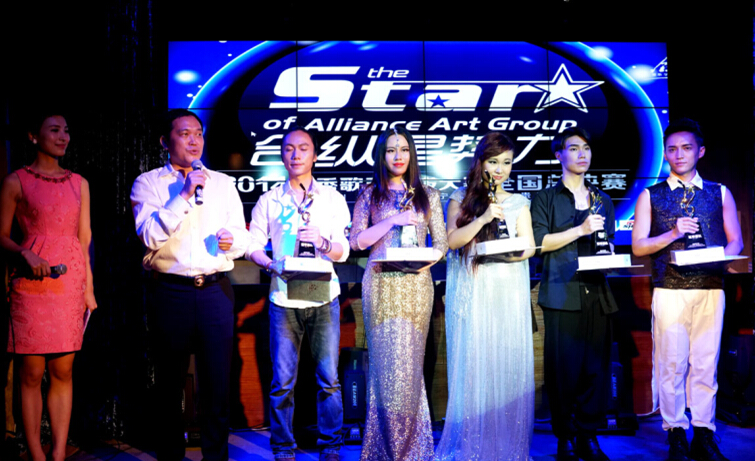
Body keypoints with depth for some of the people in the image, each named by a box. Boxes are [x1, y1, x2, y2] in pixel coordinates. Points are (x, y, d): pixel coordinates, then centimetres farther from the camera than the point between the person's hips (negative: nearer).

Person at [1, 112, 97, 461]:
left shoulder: (79, 183, 13)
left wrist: (88, 287, 8)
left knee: (63, 372, 4)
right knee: (32, 373, -1)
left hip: (70, 285, 3)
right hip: (31, 285, -3)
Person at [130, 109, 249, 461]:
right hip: (169, 291, -2)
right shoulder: (148, 183, 5)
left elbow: (242, 236, 13)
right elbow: (150, 236, -10)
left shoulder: (223, 183, 15)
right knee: (170, 382, 7)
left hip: (215, 290, 2)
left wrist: (231, 240, -10)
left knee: (218, 380, 0)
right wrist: (183, 196, -13)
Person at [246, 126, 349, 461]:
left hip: (323, 298, 0)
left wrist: (323, 242, -19)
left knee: (328, 378, 0)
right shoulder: (269, 201, 11)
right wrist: (272, 264, -15)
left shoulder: (333, 198, 10)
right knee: (283, 380, 0)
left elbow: (343, 251, 2)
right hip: (283, 299, 0)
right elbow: (253, 245, 4)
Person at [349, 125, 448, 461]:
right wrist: (394, 220, -9)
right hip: (381, 285, 0)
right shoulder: (369, 194, 9)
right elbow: (357, 240, 0)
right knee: (386, 361, -1)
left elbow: (442, 242, 9)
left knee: (409, 362, 1)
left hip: (415, 284, 1)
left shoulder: (427, 195, 11)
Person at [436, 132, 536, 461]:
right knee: (472, 364, -3)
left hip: (508, 294, 2)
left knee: (508, 366, 0)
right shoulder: (461, 198, 9)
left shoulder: (518, 203, 14)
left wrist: (507, 254, -16)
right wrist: (484, 217, -14)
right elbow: (452, 240, -2)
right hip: (470, 294, -2)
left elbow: (529, 246, 4)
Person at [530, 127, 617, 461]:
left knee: (596, 367, 1)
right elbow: (538, 241, -5)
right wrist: (580, 230, -10)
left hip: (597, 292, 4)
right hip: (562, 293, -4)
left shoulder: (602, 200, 21)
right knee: (564, 368, -5)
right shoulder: (546, 198, 8)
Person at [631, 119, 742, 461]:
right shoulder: (651, 196, 8)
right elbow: (638, 247, 4)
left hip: (711, 288, 2)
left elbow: (735, 242, 10)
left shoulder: (720, 194, 13)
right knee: (672, 363, 0)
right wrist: (673, 234, -11)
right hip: (670, 290, -1)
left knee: (706, 362, 4)